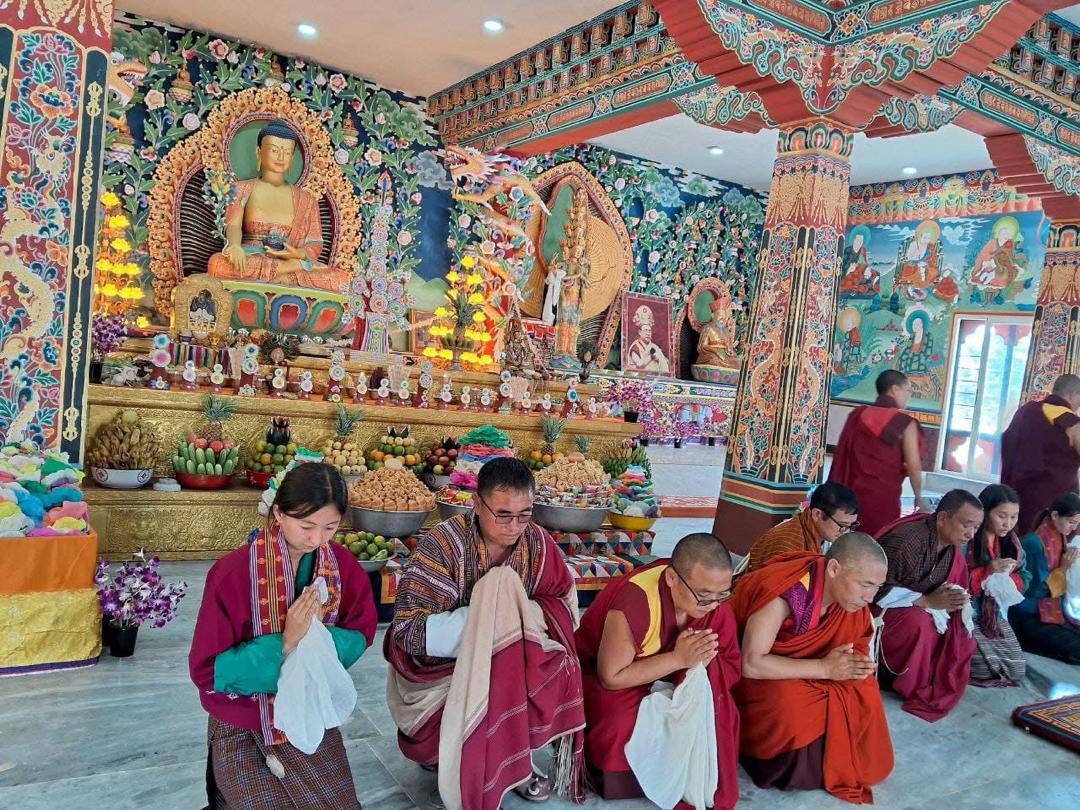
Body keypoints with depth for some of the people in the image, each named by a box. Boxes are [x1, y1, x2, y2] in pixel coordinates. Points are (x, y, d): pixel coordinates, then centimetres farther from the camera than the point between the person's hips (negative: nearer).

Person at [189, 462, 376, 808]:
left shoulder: (343, 566, -10)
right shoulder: (233, 573, -22)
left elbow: (359, 636, 0)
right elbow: (207, 670, -17)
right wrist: (285, 644, -27)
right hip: (244, 728, -3)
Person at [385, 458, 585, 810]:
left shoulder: (538, 543, -7)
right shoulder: (442, 544, -20)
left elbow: (565, 604, 0)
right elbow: (409, 630, -23)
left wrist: (529, 615, -22)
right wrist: (491, 619, -29)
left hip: (512, 659, 4)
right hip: (441, 665, -3)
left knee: (559, 671, -22)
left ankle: (514, 760, 3)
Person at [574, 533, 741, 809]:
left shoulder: (715, 600, -18)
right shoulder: (634, 602, -36)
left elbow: (731, 667, -8)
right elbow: (611, 677, -27)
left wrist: (701, 659, -31)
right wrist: (678, 659, -34)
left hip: (671, 680, 5)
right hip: (601, 675, -4)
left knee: (720, 711, -20)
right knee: (624, 724, -32)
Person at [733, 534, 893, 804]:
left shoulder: (849, 593, -13)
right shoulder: (785, 593, -34)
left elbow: (856, 642, 2)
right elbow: (751, 664, -34)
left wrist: (854, 662, -23)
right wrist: (825, 668, -32)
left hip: (807, 674, 6)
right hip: (751, 675, -6)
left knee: (862, 688, -15)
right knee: (789, 703, -33)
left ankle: (844, 767, 6)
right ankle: (790, 770, -4)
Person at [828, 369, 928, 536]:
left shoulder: (857, 415, 6)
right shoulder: (905, 423, -7)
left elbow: (842, 456, 11)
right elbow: (913, 466, -8)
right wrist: (919, 497, 6)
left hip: (851, 495, 4)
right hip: (884, 498, -4)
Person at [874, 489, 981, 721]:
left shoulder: (953, 549, -2)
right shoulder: (907, 540, -30)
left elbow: (952, 590, 8)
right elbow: (878, 590, -29)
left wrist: (955, 601, -16)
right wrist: (926, 601, -30)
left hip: (921, 609, 8)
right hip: (880, 608, -8)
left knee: (962, 635, -11)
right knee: (919, 623, -33)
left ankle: (938, 691, 4)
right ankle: (917, 691, -12)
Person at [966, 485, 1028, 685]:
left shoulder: (1011, 543, 6)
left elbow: (1024, 579, 8)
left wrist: (1006, 579, -13)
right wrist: (986, 572, -24)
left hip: (995, 615, 7)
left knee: (1016, 670, -2)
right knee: (987, 669, -17)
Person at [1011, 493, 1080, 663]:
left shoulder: (1060, 539, 8)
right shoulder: (1033, 544, -17)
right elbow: (1034, 590, -15)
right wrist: (1063, 570, -15)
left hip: (1055, 614, 8)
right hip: (1029, 619, -8)